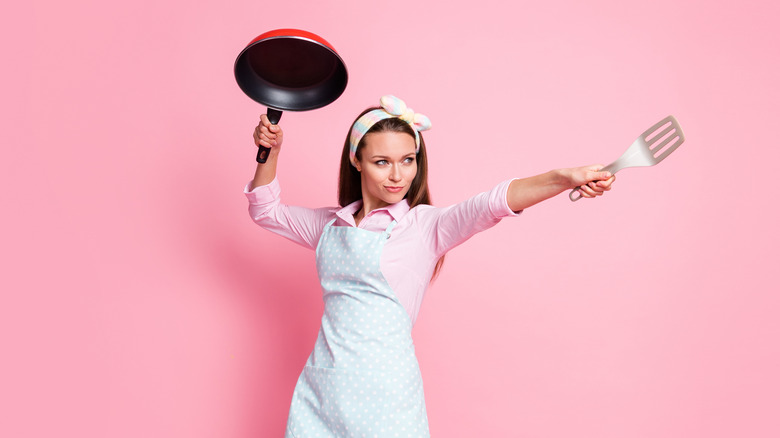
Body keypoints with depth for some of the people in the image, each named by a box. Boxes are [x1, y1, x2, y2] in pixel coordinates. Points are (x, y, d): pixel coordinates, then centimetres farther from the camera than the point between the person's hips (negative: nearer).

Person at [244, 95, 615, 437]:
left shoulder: (424, 225, -5)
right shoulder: (330, 225, 10)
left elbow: (491, 204, -21)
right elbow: (265, 210, 23)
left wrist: (565, 178, -36)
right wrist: (271, 151, 9)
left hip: (384, 392, -4)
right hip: (320, 386, 4)